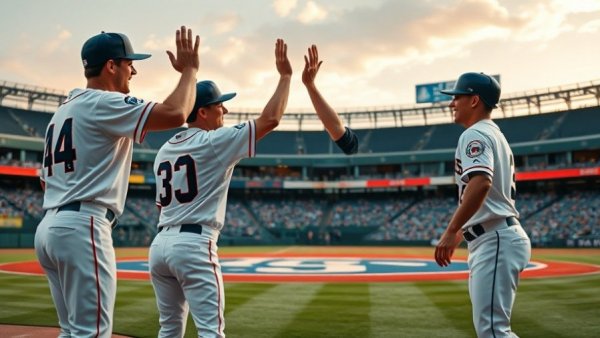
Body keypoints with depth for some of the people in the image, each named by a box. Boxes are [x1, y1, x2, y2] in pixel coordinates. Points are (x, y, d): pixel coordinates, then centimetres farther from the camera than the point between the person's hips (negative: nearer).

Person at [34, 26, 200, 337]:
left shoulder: (63, 110, 21)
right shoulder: (103, 103, -8)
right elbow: (175, 114, -20)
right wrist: (189, 70, -4)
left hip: (49, 227, 10)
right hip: (83, 227, -10)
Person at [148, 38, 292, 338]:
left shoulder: (163, 151, 16)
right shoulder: (215, 141, -7)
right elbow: (270, 120, -11)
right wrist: (285, 75, -1)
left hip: (160, 244, 8)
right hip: (194, 244, -8)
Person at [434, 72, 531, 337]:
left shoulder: (475, 134, -8)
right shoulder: (496, 135, 23)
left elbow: (480, 183, -27)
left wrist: (451, 231, -27)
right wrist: (461, 231, 28)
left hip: (495, 241, -11)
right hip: (497, 239, 11)